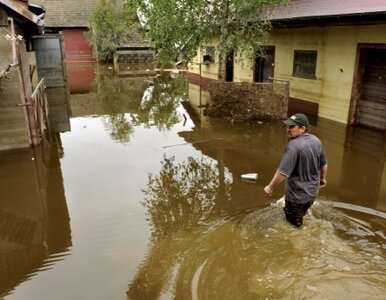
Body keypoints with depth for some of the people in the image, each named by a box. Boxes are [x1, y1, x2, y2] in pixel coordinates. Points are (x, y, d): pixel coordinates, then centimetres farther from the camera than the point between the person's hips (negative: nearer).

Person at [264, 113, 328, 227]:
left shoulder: (294, 146, -30)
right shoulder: (316, 141, -3)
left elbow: (283, 172, -30)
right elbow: (324, 163, 10)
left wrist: (270, 187, -17)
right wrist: (322, 178, 27)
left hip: (297, 194, -8)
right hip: (313, 191, 8)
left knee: (294, 224, 13)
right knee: (300, 216, 30)